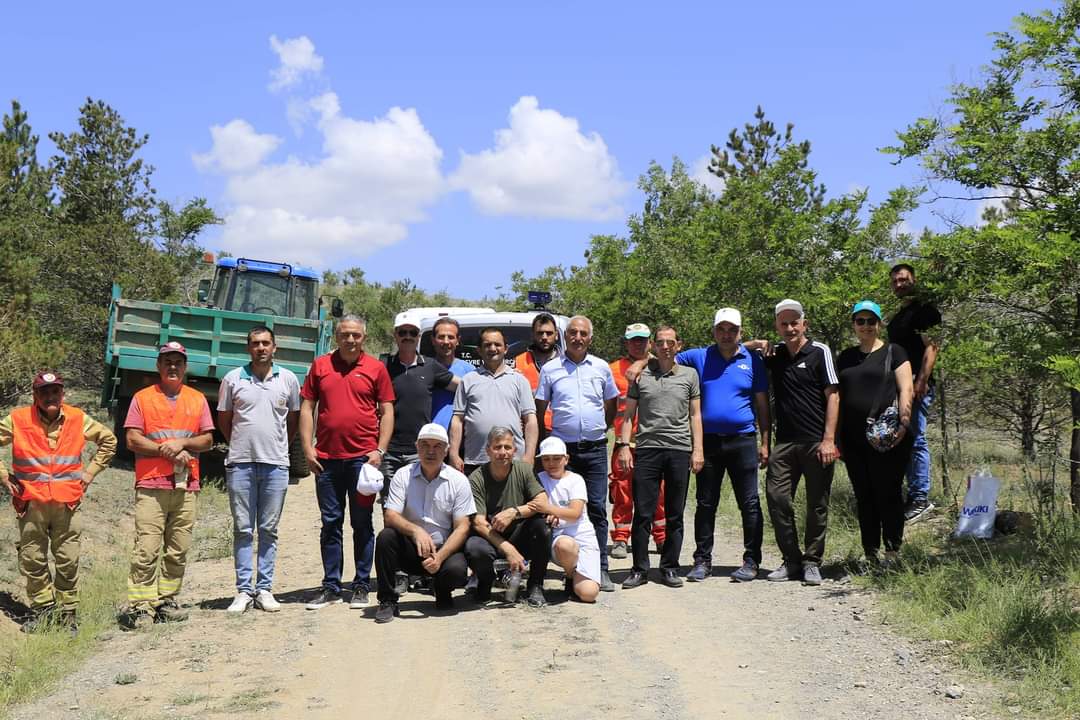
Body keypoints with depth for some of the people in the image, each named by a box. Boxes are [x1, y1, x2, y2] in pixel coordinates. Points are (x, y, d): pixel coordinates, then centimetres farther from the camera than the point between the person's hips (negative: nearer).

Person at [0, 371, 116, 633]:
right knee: (32, 560, 4)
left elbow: (108, 440, 18)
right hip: (31, 503, 0)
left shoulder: (77, 419, 4)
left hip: (67, 503, 1)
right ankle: (44, 609, 19)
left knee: (67, 562, 3)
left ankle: (68, 613, 14)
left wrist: (89, 472, 10)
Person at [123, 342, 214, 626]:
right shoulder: (143, 398, 8)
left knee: (178, 550, 4)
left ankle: (166, 601, 12)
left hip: (186, 486, 3)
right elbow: (132, 440, -1)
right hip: (151, 485, -3)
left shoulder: (197, 399, 15)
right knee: (146, 549, -9)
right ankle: (140, 605, -7)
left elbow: (207, 440, 10)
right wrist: (166, 451, -10)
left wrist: (182, 443, -8)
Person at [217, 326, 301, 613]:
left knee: (269, 529, 5)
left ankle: (265, 589, 10)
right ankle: (244, 590, 7)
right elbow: (224, 419, 12)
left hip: (275, 463, 1)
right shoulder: (233, 379, 3)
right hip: (240, 463, 0)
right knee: (243, 529, 2)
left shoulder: (288, 379, 5)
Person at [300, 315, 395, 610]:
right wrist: (307, 448, 0)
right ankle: (331, 586, 14)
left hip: (363, 457, -2)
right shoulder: (320, 366, 8)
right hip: (326, 458, 2)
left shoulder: (376, 368, 3)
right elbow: (306, 408, 9)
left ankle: (362, 586, 12)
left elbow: (387, 412, 3)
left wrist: (379, 450, -6)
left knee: (362, 524, 5)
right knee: (330, 523, 7)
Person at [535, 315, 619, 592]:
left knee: (597, 508, 0)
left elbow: (611, 405, 18)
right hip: (563, 448, -1)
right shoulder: (550, 369, 3)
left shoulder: (601, 368, 8)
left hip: (595, 448, 1)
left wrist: (601, 429, 10)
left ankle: (600, 569, 5)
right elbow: (539, 409, 7)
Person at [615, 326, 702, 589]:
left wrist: (698, 449, 2)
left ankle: (669, 568, 14)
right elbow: (628, 414, 10)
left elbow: (695, 415, 11)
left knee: (675, 515, 5)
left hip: (680, 449, 1)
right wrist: (624, 446, 0)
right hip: (647, 449, -1)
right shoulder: (641, 375, 10)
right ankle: (639, 569, 5)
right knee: (643, 513, -1)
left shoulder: (689, 375, 11)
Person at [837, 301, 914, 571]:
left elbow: (905, 389, -3)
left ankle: (892, 553, 3)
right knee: (864, 496, 7)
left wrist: (903, 422, -16)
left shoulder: (893, 352, 4)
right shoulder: (845, 358, 17)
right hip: (854, 439, 5)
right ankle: (870, 555, 13)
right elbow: (837, 396, 18)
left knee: (888, 493, -3)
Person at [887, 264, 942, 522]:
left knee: (915, 440, -10)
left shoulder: (925, 310, -5)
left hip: (917, 385, -9)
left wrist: (921, 381, -23)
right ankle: (913, 494, 16)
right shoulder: (898, 317, 21)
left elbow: (931, 348, -14)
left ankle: (921, 498, -7)